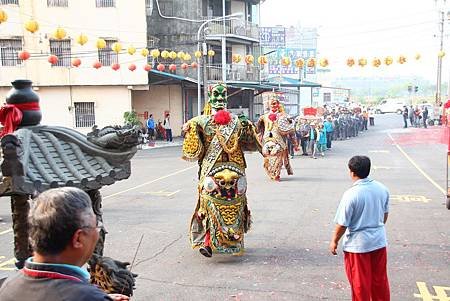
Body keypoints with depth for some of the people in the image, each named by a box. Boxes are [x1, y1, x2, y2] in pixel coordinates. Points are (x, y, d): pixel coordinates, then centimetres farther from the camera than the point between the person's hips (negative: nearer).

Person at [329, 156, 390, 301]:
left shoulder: (351, 194, -22)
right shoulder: (382, 189, -4)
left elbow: (342, 224, -17)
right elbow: (385, 214, 10)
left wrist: (334, 241, -2)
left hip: (358, 244, -5)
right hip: (379, 241, 6)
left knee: (360, 283, 11)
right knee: (380, 279, 20)